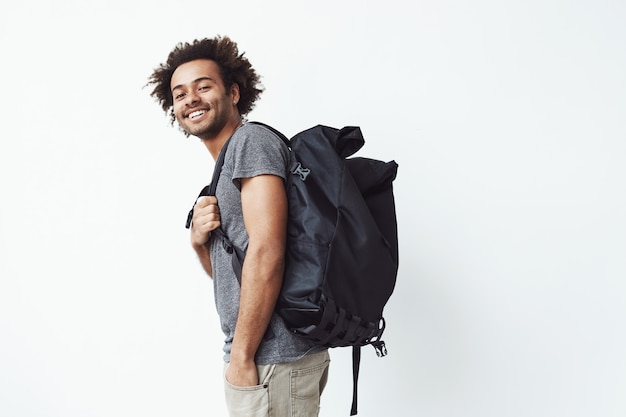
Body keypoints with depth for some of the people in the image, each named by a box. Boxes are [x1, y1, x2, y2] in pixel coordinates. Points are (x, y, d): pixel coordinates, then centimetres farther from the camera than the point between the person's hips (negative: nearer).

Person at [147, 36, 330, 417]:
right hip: (267, 355, 9)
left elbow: (266, 252, -21)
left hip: (272, 357, -9)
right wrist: (199, 241, -2)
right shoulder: (223, 170, 16)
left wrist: (241, 357, -18)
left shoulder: (251, 139, -11)